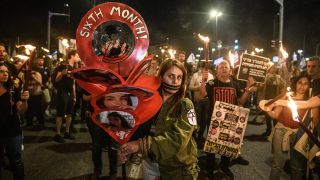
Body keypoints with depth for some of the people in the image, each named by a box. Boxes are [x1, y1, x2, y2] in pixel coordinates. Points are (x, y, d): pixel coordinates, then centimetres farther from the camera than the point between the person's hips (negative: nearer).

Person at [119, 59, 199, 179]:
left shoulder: (185, 105, -13)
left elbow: (178, 139, -24)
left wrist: (142, 145, -31)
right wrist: (128, 149, -23)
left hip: (181, 168, -3)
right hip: (154, 165, 3)